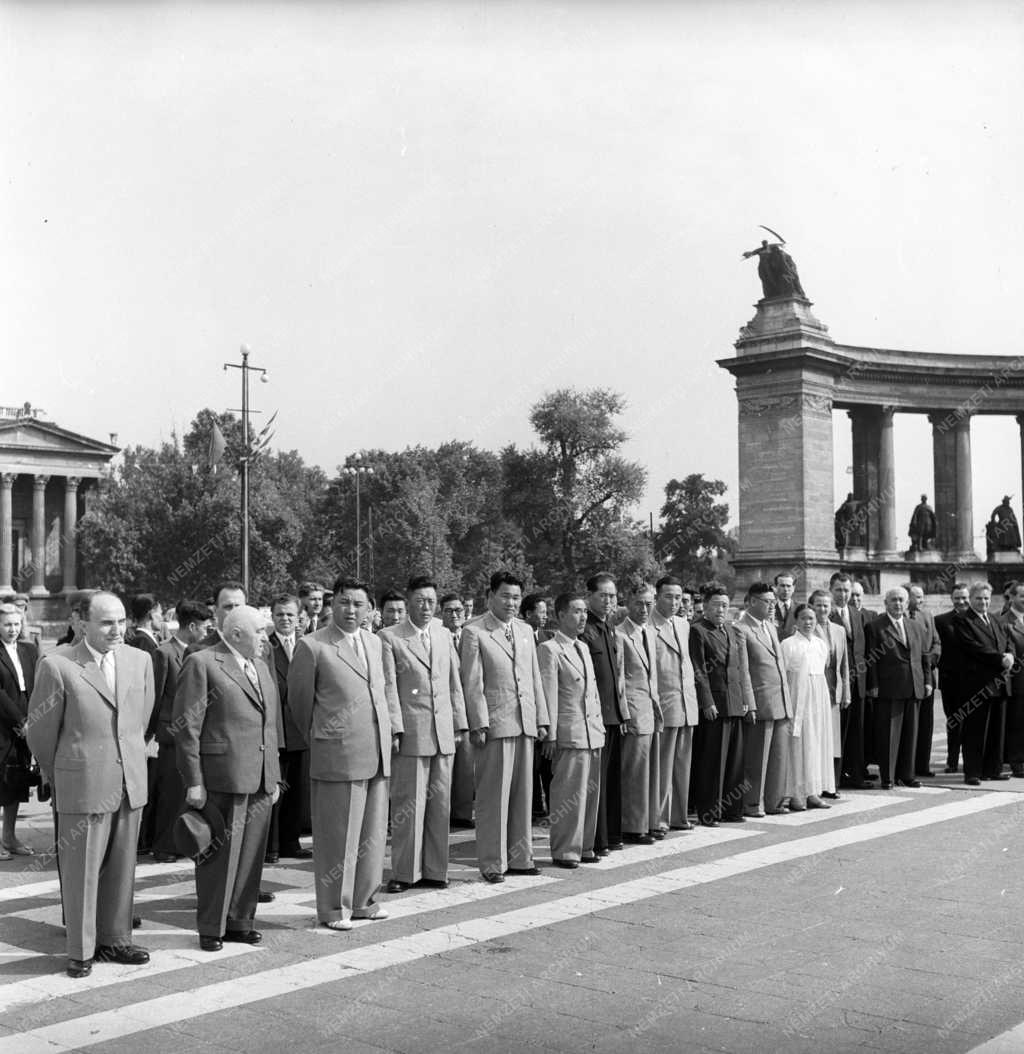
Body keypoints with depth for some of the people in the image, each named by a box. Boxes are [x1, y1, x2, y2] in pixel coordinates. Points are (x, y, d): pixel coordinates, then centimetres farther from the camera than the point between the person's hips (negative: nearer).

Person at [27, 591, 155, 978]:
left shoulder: (140, 660, 4)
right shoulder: (57, 665, -11)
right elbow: (40, 731, -2)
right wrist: (56, 777, 9)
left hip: (131, 782, 5)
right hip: (83, 785, -4)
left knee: (122, 867, 13)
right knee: (81, 869, 3)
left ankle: (115, 940, 27)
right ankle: (81, 951, 16)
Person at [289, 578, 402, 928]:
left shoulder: (375, 642, 14)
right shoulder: (312, 646, -7)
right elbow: (299, 699, 1)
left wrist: (394, 727, 15)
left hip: (377, 753, 6)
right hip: (337, 755, -6)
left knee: (374, 832, 12)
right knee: (338, 835, 1)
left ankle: (362, 900, 26)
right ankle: (334, 908, 13)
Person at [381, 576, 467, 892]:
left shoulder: (444, 636, 15)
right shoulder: (389, 638, -2)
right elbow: (388, 687, -7)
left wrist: (460, 724, 11)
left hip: (443, 732, 5)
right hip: (411, 732, -5)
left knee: (440, 803, 7)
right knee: (408, 804, -2)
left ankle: (434, 870, 16)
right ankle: (404, 872, 8)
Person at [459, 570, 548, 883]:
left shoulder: (525, 631, 16)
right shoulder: (474, 632, -4)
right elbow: (472, 684, -7)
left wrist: (541, 719, 13)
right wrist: (479, 724, -12)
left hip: (525, 724, 6)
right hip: (495, 725, -6)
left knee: (523, 794, 10)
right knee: (493, 796, -1)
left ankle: (519, 857, 20)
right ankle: (492, 863, 7)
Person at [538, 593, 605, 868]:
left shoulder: (583, 648, 18)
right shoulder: (549, 650, -8)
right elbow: (548, 695, -11)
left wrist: (600, 726, 16)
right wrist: (550, 735, -13)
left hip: (592, 732, 8)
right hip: (569, 734, -8)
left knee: (591, 793, 11)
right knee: (569, 795, -3)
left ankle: (584, 847, 22)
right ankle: (564, 852, 7)